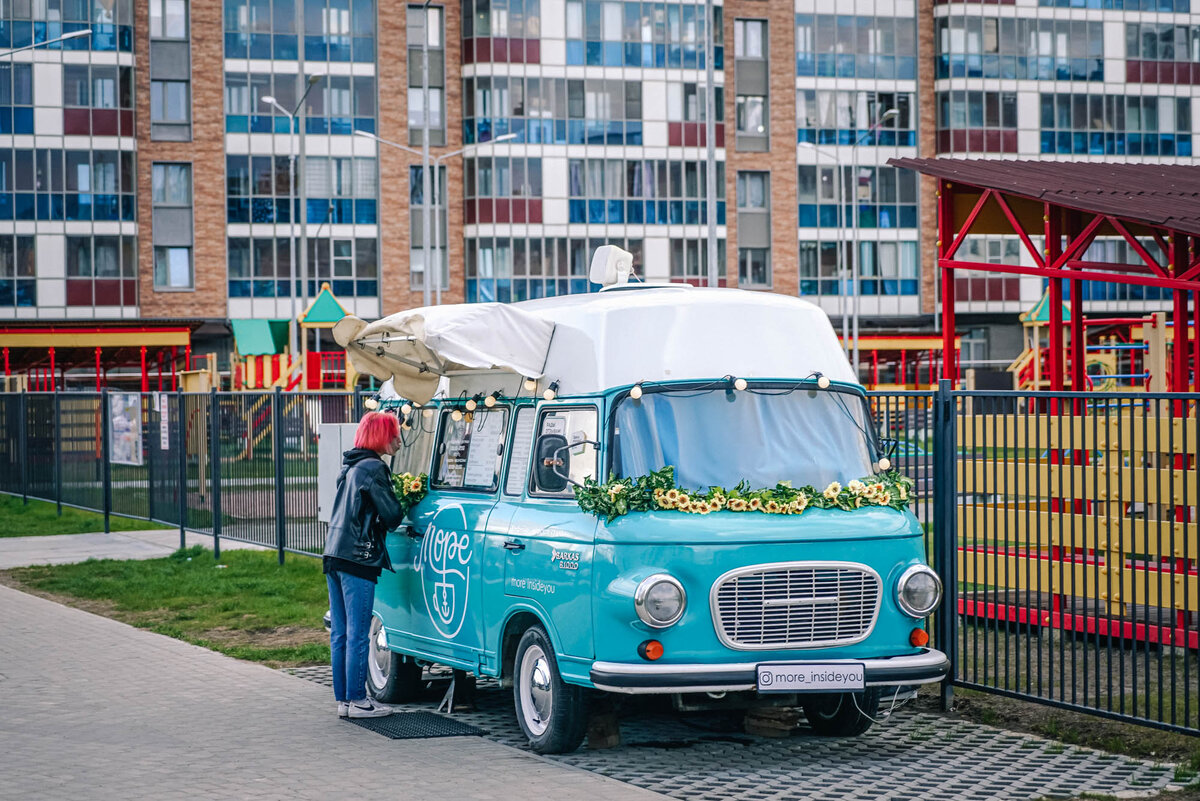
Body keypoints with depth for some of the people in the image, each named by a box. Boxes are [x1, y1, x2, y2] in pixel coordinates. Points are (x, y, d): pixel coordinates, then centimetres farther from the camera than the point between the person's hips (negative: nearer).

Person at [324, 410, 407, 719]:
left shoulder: (350, 467, 17)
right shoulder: (374, 468, -10)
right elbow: (392, 515, -10)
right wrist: (401, 511, 12)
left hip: (334, 555, 9)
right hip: (357, 558, -9)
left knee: (340, 634, 10)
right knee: (357, 634, -4)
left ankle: (343, 699, 14)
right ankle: (358, 700, -1)